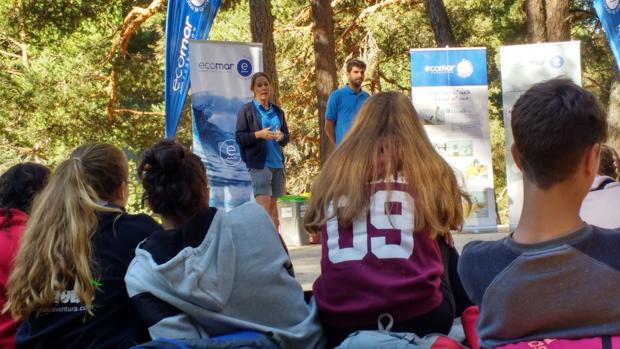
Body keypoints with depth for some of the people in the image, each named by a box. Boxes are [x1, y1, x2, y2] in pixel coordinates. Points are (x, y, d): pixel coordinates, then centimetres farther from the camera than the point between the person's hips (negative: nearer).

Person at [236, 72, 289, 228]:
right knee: (263, 205, -11)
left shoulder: (277, 111, 15)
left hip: (277, 162, 5)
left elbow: (286, 137, 18)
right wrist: (258, 134, -18)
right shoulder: (246, 110, 1)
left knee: (273, 204, 7)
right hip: (259, 163, -5)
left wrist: (281, 136, -5)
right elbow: (240, 137, -4)